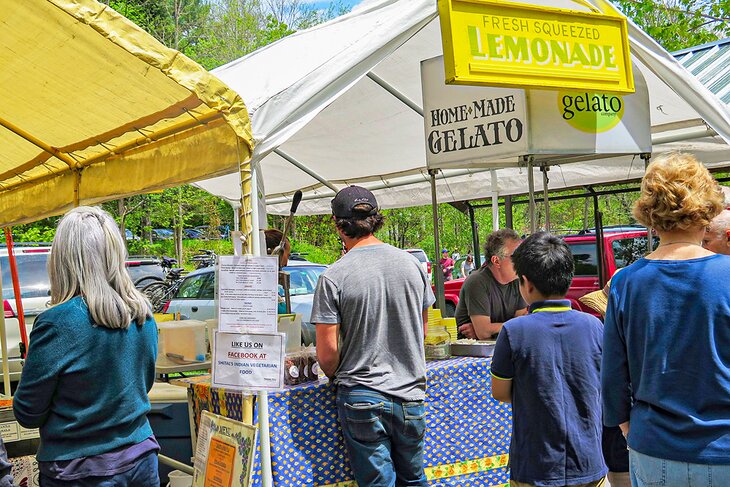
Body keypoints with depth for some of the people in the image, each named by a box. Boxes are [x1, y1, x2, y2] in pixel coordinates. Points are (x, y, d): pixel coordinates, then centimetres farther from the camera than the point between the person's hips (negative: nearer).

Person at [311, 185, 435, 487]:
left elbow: (327, 353, -12)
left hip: (362, 398, -4)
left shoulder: (333, 277, -12)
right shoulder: (412, 264, 1)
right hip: (411, 394, 4)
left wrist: (336, 376, 9)